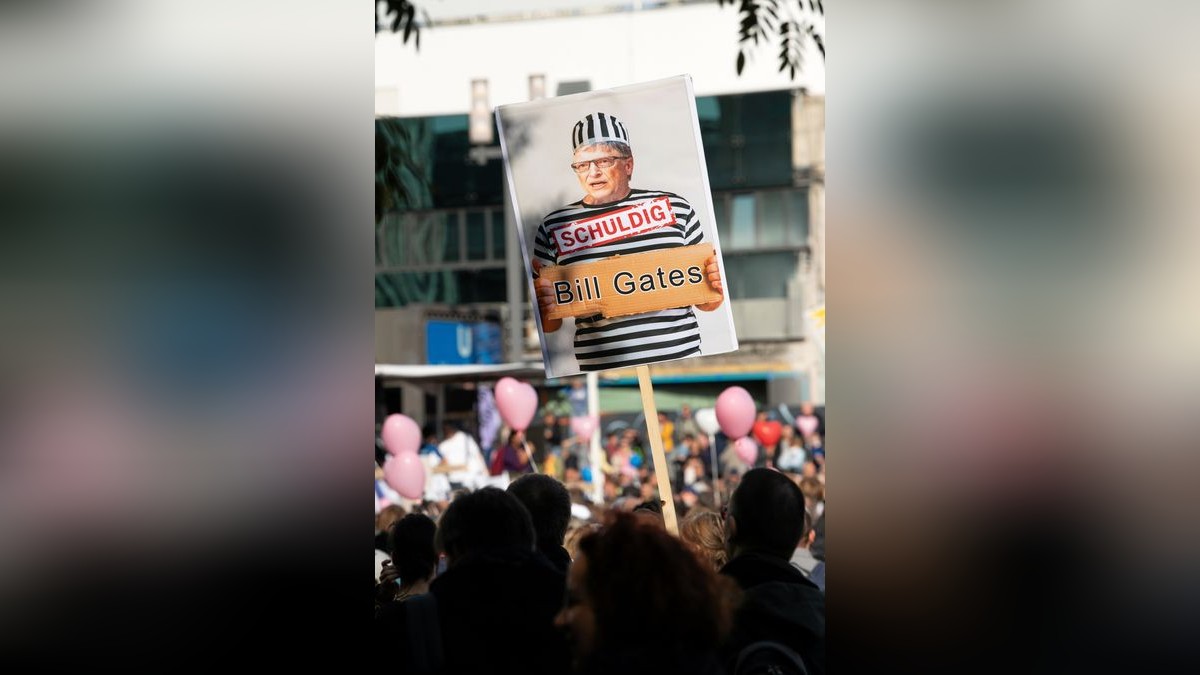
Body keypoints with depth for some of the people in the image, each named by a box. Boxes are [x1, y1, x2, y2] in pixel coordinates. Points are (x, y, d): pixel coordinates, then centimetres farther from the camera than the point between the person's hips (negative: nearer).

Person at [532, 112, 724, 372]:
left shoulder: (675, 207, 6)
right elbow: (549, 325, 12)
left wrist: (714, 286, -5)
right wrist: (546, 308, -8)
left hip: (682, 359, -1)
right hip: (602, 371, 1)